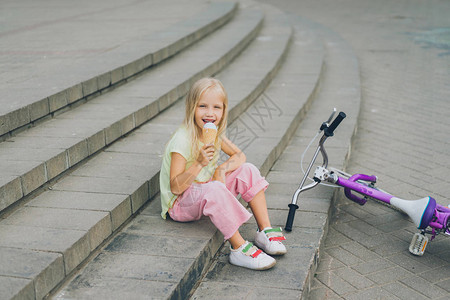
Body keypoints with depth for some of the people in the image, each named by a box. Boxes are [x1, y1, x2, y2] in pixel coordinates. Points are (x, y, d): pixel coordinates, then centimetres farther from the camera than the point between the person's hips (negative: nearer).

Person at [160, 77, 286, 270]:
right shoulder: (182, 140, -24)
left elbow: (239, 155, 7)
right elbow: (175, 187, -26)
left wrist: (222, 169, -14)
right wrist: (199, 163, -38)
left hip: (206, 195, 8)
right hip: (179, 203, -8)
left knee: (248, 171, -7)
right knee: (215, 189, -38)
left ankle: (265, 231, -9)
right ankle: (239, 249, -31)